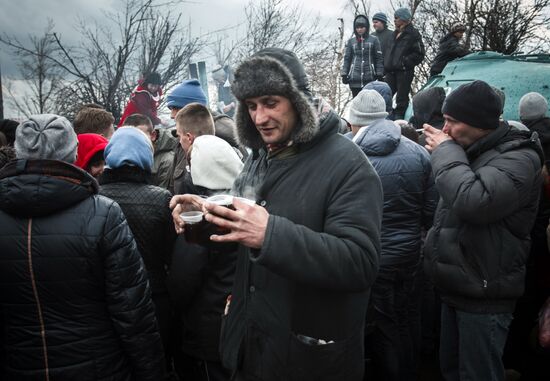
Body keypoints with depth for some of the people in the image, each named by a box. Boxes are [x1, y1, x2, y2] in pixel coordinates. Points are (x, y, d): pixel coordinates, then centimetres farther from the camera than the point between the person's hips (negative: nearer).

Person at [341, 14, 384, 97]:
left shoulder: (374, 40, 4)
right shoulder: (351, 41, 9)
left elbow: (379, 58, 5)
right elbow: (346, 58, 10)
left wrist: (379, 75, 0)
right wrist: (344, 74, 2)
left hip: (369, 78, -1)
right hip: (354, 79, 1)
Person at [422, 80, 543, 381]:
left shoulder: (518, 158, -16)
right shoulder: (474, 152, 12)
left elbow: (474, 201, -34)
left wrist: (446, 152, -21)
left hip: (484, 296, -9)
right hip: (456, 288, 9)